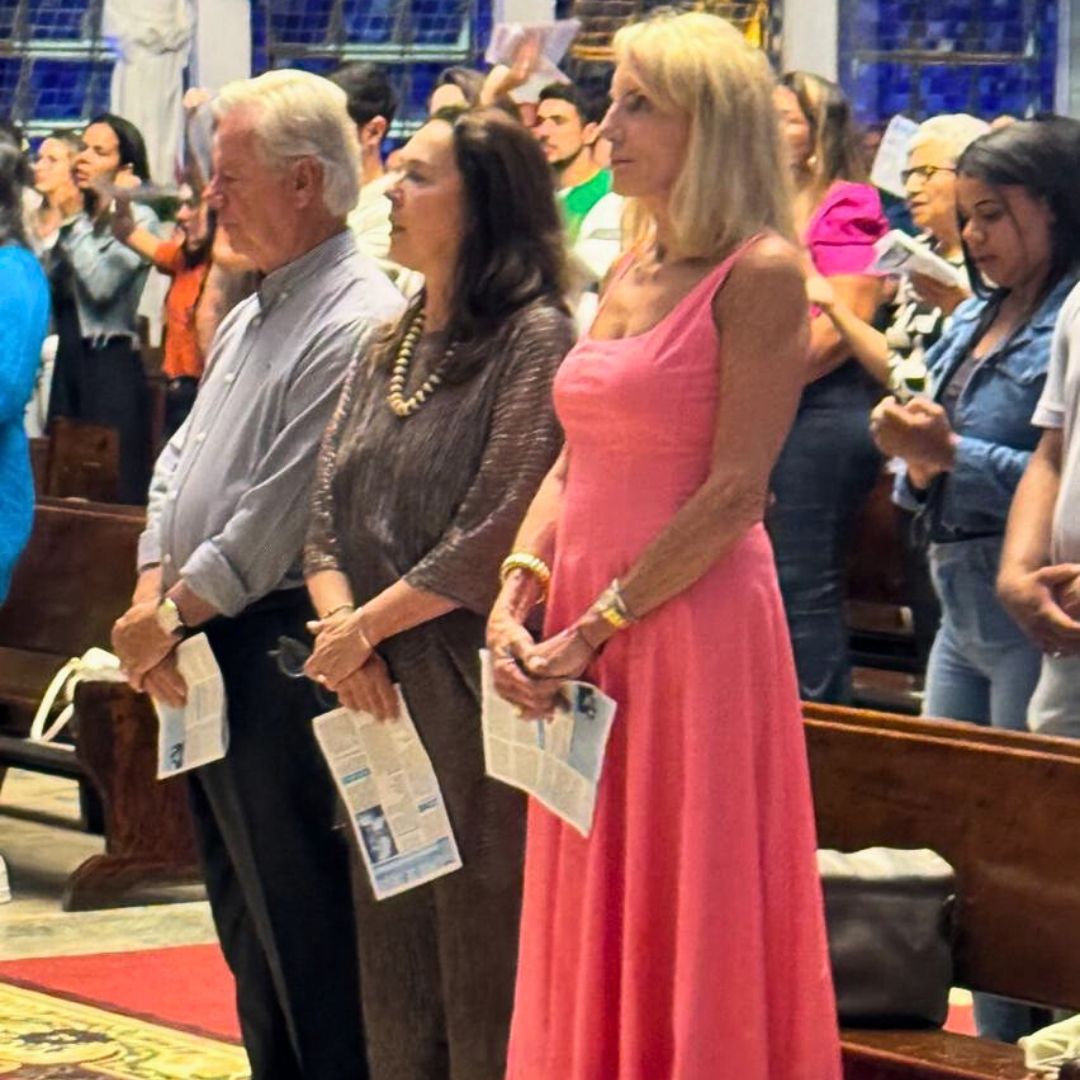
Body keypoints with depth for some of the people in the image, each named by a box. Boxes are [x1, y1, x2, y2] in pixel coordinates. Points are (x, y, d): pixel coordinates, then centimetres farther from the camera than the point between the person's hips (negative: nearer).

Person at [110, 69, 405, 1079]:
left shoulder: (356, 323, -16)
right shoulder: (247, 318, 16)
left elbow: (281, 511, -20)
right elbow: (180, 462, 17)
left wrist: (175, 615, -12)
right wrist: (151, 597, 1)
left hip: (282, 650, -10)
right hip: (206, 654, 10)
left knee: (301, 917, -4)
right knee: (244, 912, 16)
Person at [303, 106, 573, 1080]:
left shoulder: (534, 341, -10)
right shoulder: (389, 347, 15)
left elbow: (492, 538, -16)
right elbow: (328, 514, 12)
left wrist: (363, 630, -9)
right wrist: (344, 633, -6)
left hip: (473, 696, -8)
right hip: (379, 700, 8)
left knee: (482, 960, -2)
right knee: (391, 960, 11)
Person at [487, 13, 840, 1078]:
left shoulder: (760, 273, -10)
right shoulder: (628, 272, 14)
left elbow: (735, 490, -15)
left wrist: (595, 628, -15)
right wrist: (515, 599, -1)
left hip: (696, 624, -8)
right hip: (586, 642, 8)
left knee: (689, 923, -1)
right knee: (590, 928, 11)